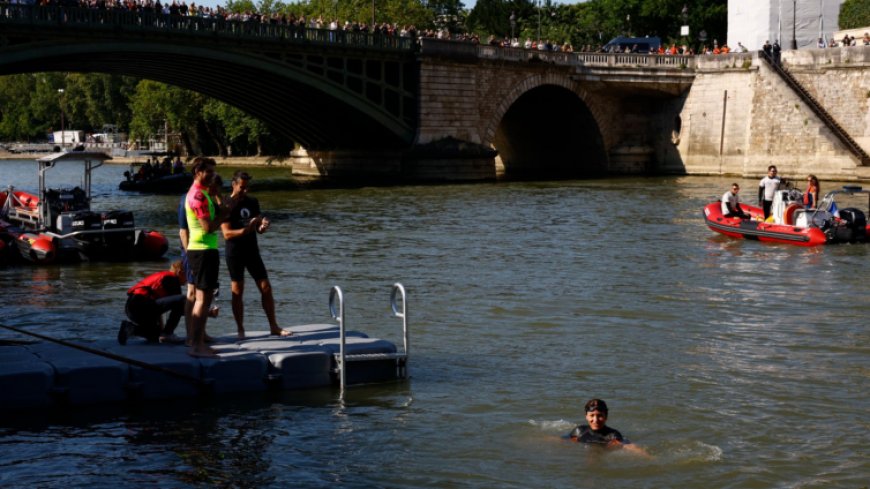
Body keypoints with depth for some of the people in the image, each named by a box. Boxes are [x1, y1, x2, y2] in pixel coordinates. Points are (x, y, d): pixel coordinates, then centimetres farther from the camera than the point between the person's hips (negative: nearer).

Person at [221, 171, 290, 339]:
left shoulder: (253, 202, 8)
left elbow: (259, 229, 11)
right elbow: (227, 233, -17)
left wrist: (263, 226, -13)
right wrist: (246, 229, -31)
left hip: (252, 250, 5)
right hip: (235, 253, -5)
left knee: (266, 288, 3)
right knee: (237, 292, -1)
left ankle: (274, 327, 11)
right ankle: (240, 330, 7)